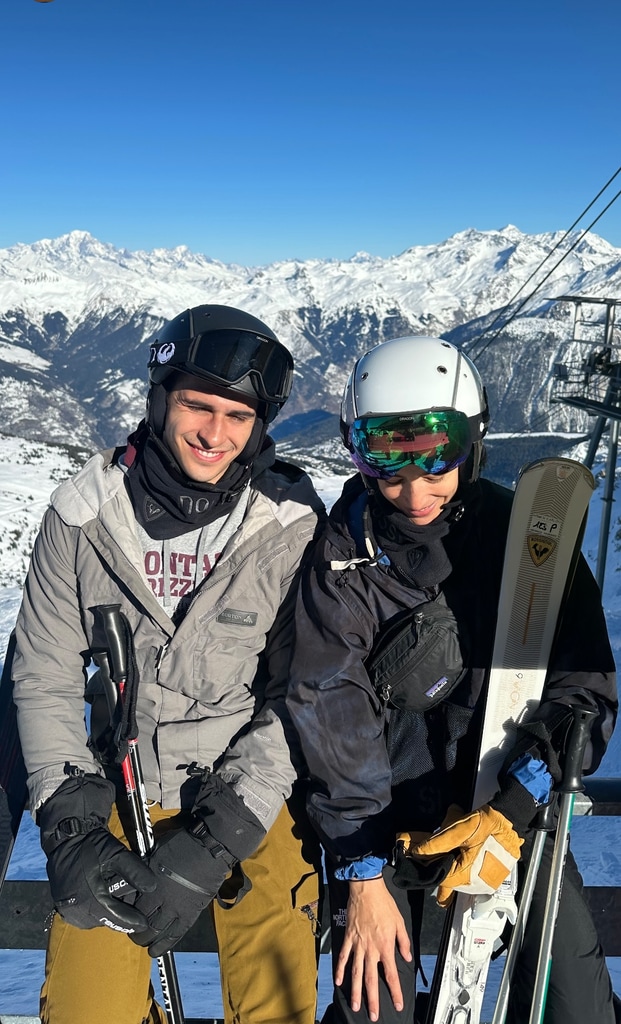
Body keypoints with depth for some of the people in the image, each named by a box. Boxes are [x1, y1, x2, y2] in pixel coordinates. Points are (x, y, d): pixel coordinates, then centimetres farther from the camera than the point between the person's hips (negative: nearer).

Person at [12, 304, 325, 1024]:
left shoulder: (291, 527, -11)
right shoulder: (84, 514, -6)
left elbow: (300, 695, -10)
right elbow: (44, 679, 0)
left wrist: (217, 839, -16)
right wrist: (69, 823, -9)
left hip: (250, 798, -1)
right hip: (116, 794, 2)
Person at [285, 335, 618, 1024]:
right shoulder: (342, 554, -9)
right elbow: (332, 715, -8)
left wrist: (511, 813, -18)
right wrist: (361, 871, -9)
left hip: (512, 805, 1)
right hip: (385, 808, 0)